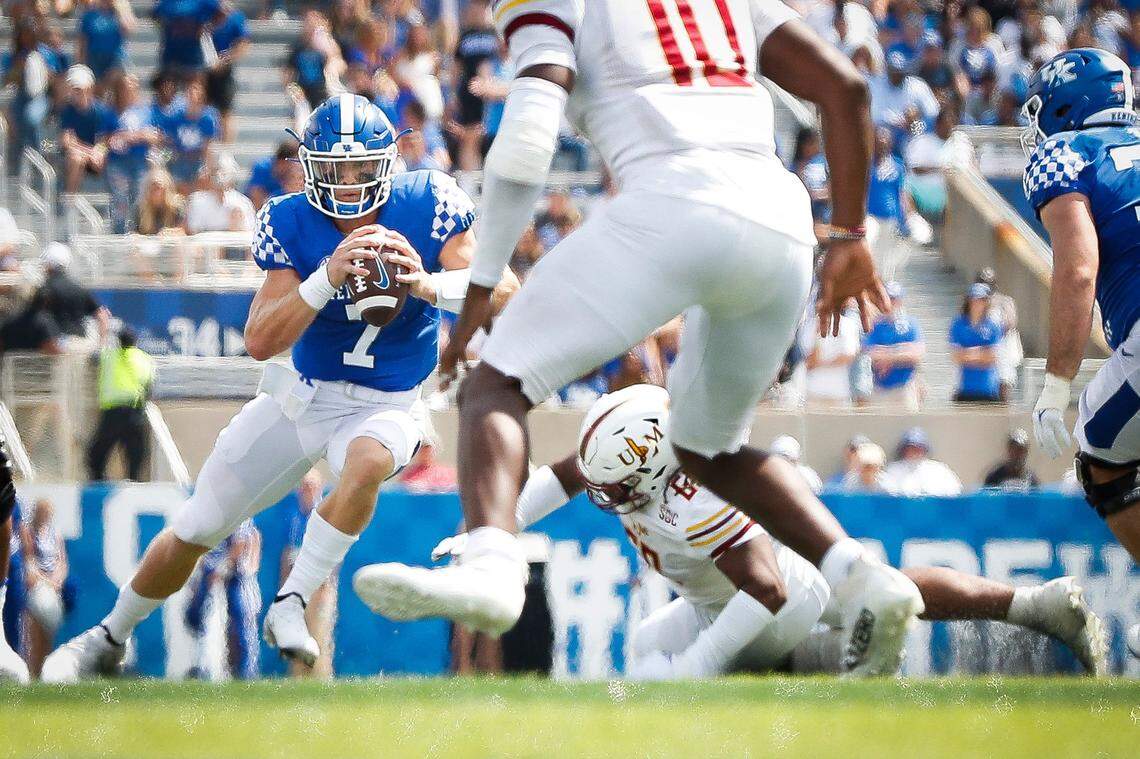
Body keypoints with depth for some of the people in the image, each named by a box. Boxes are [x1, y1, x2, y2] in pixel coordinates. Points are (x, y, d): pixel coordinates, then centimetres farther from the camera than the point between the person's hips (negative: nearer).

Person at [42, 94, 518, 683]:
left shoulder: (428, 204, -17)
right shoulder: (292, 225, -14)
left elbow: (502, 292, -22)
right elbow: (260, 341, -20)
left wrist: (425, 283, -41)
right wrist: (326, 280, -36)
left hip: (385, 406, -2)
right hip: (302, 393, 2)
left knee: (368, 461, -39)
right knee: (193, 532, 6)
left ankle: (290, 607, -25)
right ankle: (109, 638, 30)